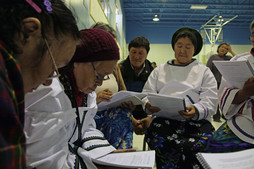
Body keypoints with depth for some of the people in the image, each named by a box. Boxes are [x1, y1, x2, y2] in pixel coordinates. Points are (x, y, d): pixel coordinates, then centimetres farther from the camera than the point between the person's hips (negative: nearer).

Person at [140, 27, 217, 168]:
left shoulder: (204, 71, 19)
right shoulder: (160, 70, 24)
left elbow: (210, 101, 6)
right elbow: (147, 93, 16)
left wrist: (196, 111, -17)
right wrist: (149, 105, -9)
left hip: (196, 120, 0)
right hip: (163, 118, 0)